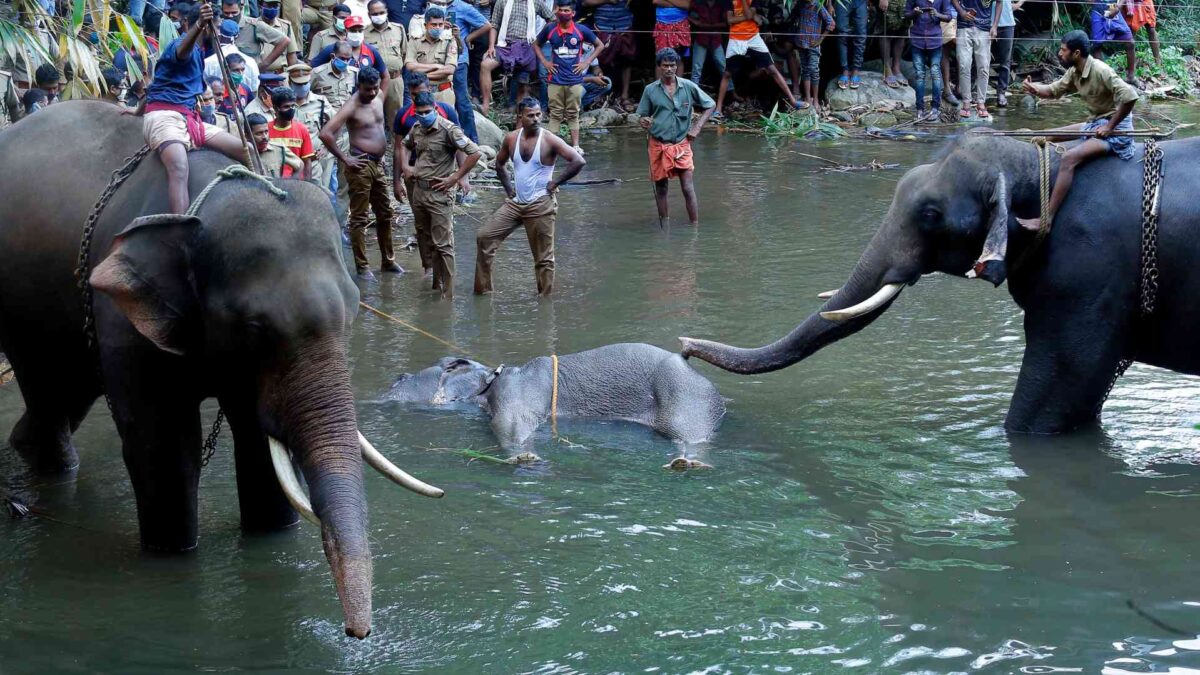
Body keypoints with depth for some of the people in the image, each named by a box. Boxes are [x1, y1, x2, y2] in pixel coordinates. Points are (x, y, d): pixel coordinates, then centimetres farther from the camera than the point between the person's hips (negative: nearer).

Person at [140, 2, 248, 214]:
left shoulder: (198, 52, 24)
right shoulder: (179, 43, -5)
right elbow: (182, 51, -33)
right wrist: (199, 25, -53)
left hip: (189, 120, 10)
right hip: (163, 117, -9)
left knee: (247, 152, 1)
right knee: (179, 170, -36)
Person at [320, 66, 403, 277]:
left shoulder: (377, 101, 9)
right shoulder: (352, 107, -16)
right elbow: (325, 134, -24)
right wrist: (344, 158, -19)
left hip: (378, 164, 8)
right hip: (361, 165, -8)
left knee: (385, 214, 15)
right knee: (360, 218, -2)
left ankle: (388, 260, 26)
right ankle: (362, 266, 4)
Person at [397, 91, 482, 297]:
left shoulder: (448, 130, -15)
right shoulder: (417, 128, 8)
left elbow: (474, 152, -18)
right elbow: (404, 145, 31)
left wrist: (455, 178, -16)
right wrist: (405, 166, 13)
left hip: (438, 194, -8)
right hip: (418, 191, 8)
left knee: (443, 245, -7)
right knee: (426, 242, 16)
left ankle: (448, 293, -5)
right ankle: (437, 285, 27)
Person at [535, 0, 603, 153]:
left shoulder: (581, 30, -3)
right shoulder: (550, 29, -1)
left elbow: (600, 45, 8)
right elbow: (536, 45, 16)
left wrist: (587, 62, 0)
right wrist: (544, 62, 4)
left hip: (575, 79, 0)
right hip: (556, 80, 0)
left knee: (573, 114, 7)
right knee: (555, 114, 4)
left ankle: (575, 146, 11)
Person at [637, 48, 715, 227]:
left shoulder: (688, 87, -2)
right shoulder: (650, 90, -1)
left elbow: (709, 106, 9)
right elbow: (642, 116, 7)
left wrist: (697, 127, -2)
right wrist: (644, 122, -17)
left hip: (681, 145, -1)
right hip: (658, 145, 1)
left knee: (688, 188, -6)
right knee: (661, 188, 8)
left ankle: (695, 225, -2)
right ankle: (664, 227, 17)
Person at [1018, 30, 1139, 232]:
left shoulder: (1100, 71, -24)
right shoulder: (1074, 72, 3)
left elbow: (1130, 96, -31)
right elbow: (1055, 90, 13)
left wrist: (1110, 127, -23)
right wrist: (1035, 89, -10)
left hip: (1115, 128, -10)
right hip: (1096, 124, 10)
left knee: (1068, 160, -25)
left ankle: (1047, 220, -28)